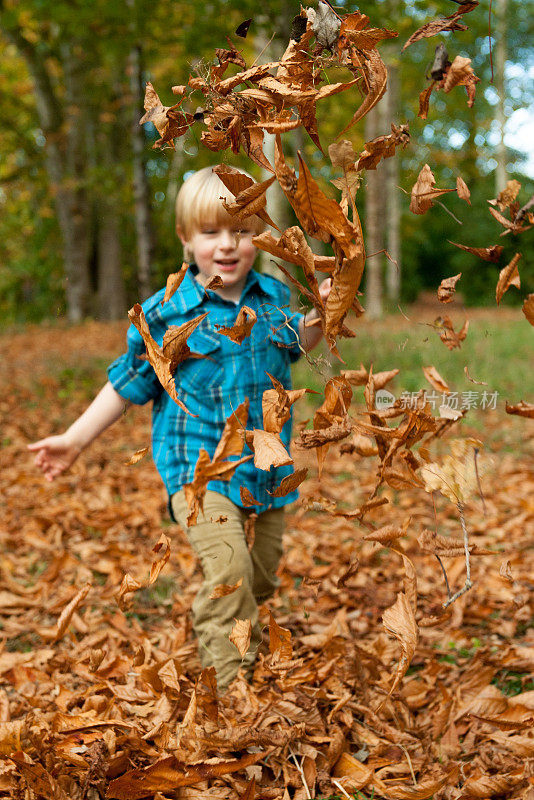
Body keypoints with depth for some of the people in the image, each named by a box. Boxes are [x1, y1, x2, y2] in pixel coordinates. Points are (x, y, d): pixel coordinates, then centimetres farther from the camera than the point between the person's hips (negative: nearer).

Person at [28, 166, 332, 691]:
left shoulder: (273, 296, 3)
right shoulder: (165, 313, -9)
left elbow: (295, 345, 25)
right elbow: (128, 382, 1)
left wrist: (321, 312, 7)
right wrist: (75, 440, 3)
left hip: (265, 466, 5)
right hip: (197, 464, -5)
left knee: (260, 580, 14)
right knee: (229, 568, -24)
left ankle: (209, 632, 44)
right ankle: (231, 686, -10)